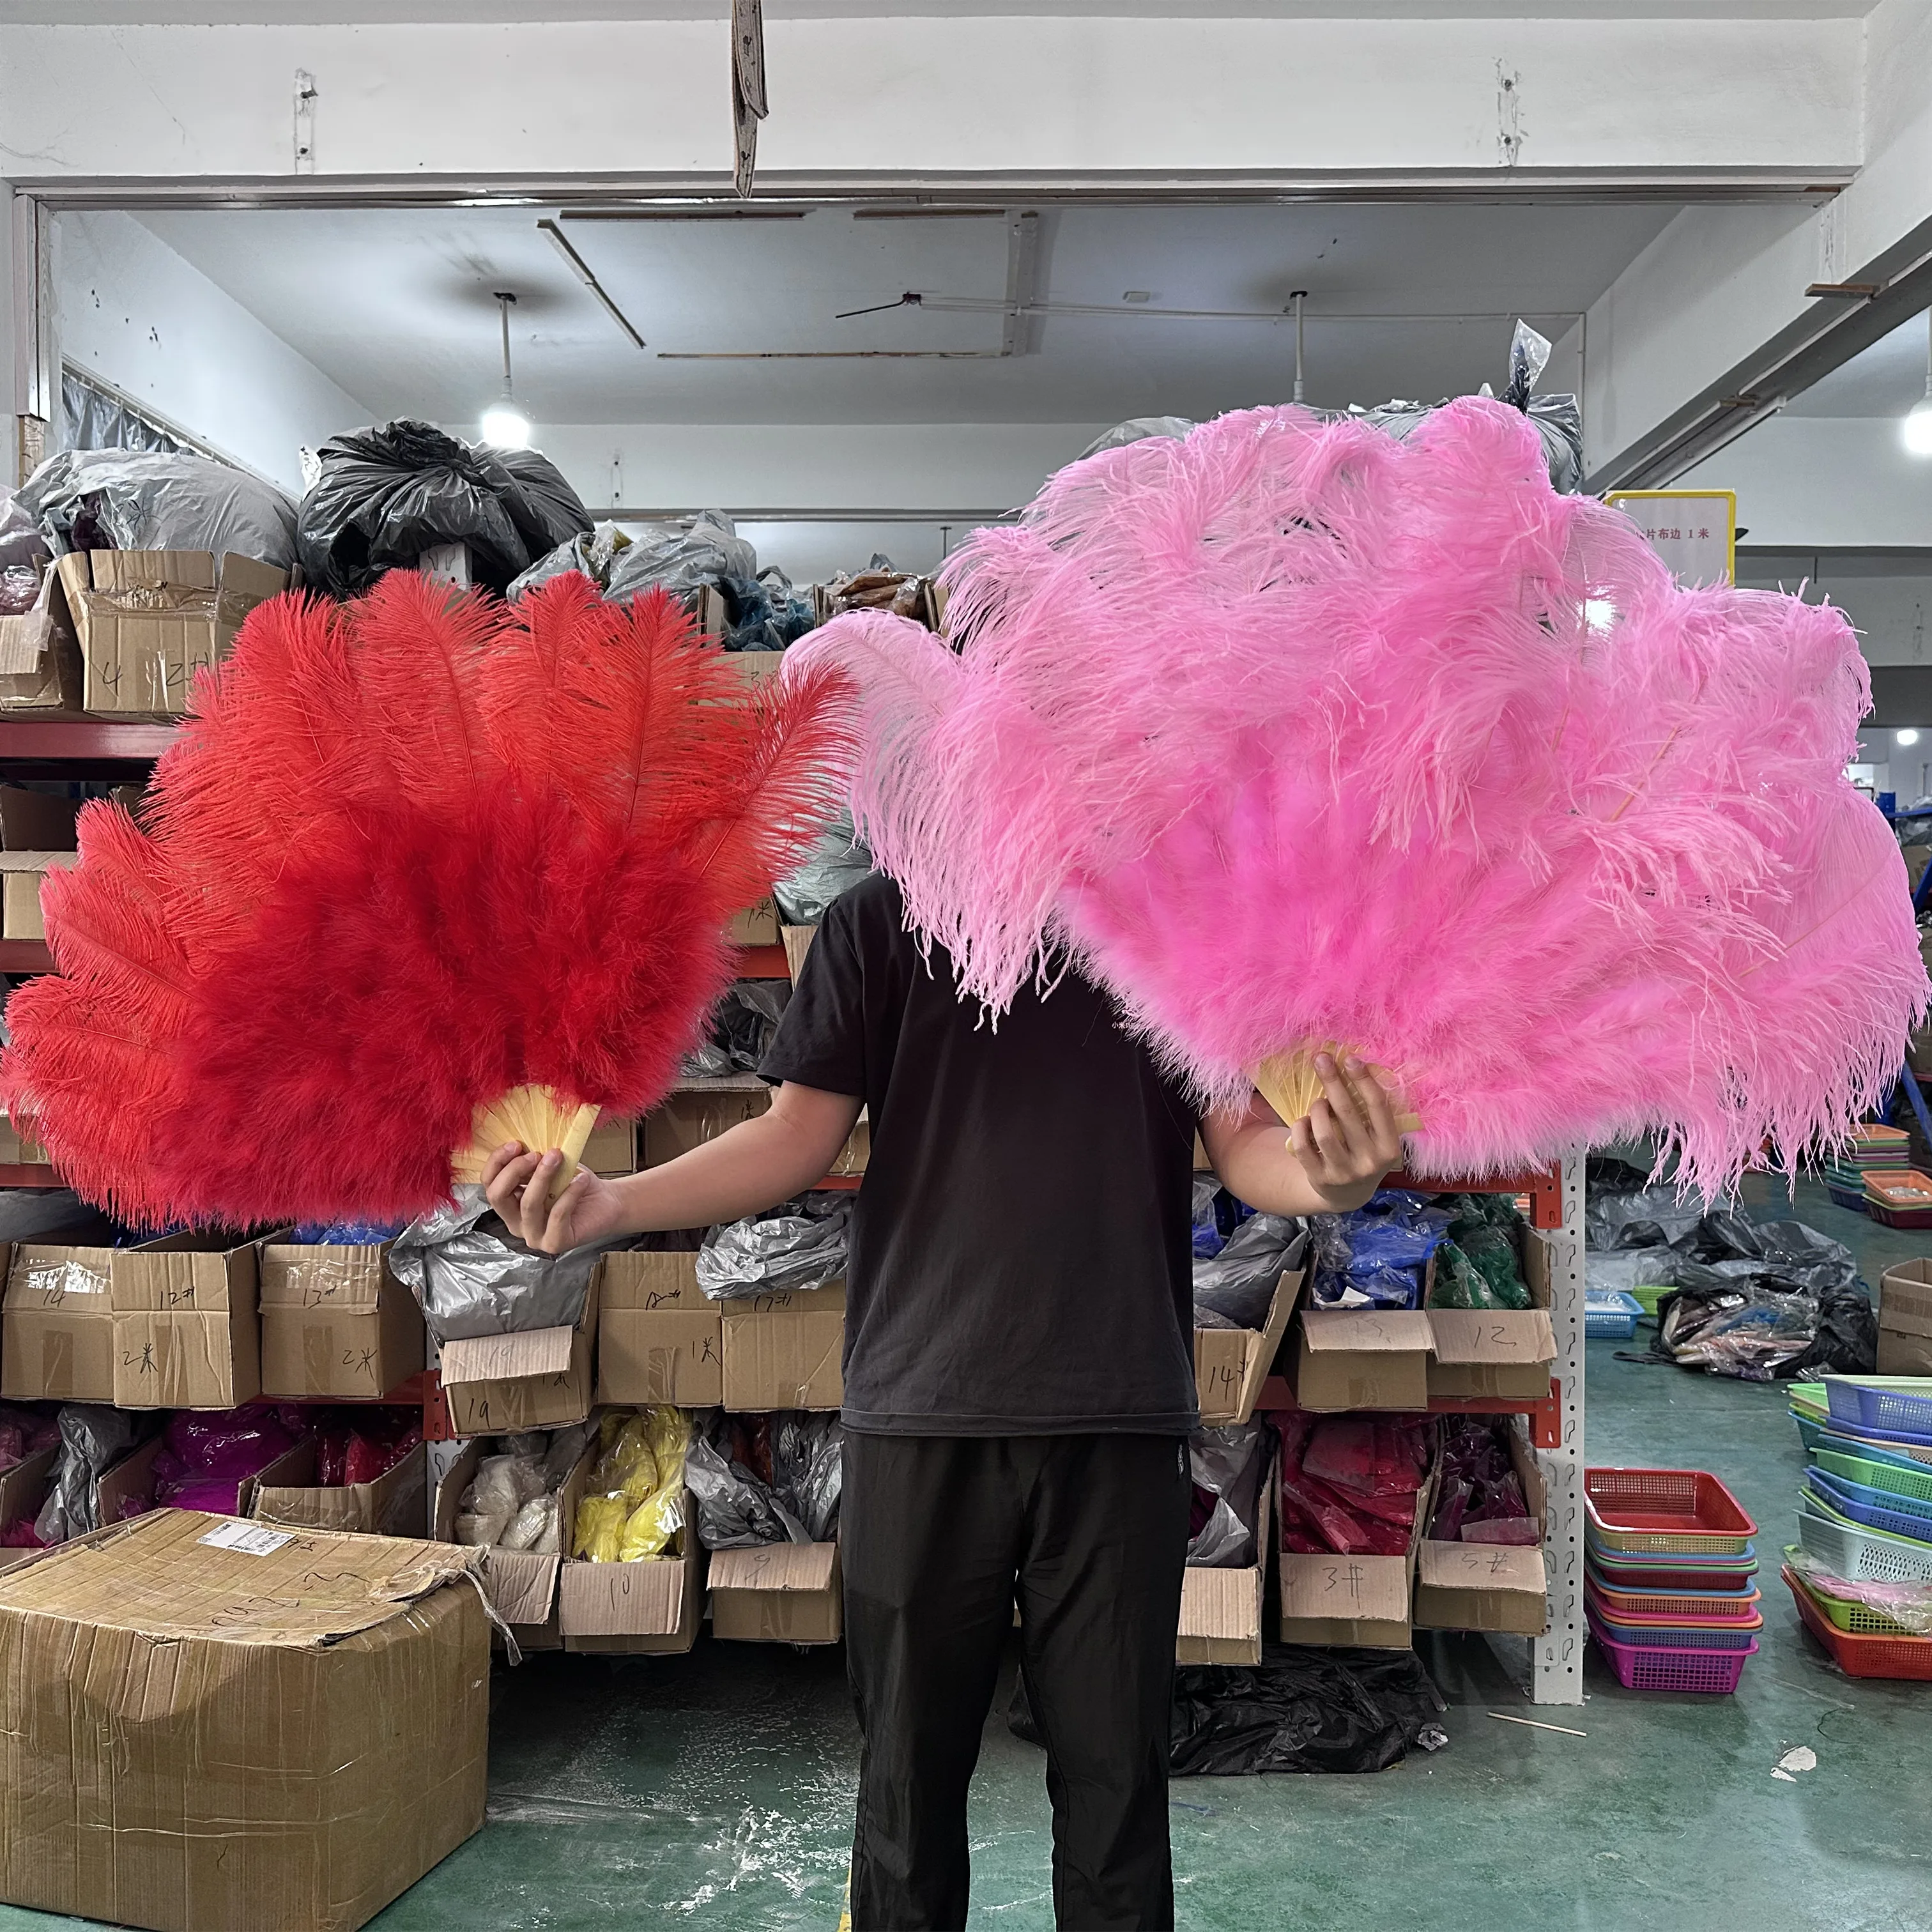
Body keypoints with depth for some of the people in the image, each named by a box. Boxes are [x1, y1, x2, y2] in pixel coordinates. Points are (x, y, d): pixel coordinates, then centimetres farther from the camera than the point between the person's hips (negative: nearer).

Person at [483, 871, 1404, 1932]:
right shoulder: (881, 918, 5)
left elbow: (1246, 1142, 2)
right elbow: (798, 1133, 2)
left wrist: (1326, 1176, -22)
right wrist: (613, 1202, -14)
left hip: (1120, 1413, 1)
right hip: (921, 1407, 0)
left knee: (1113, 1773, 9)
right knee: (911, 1771, 10)